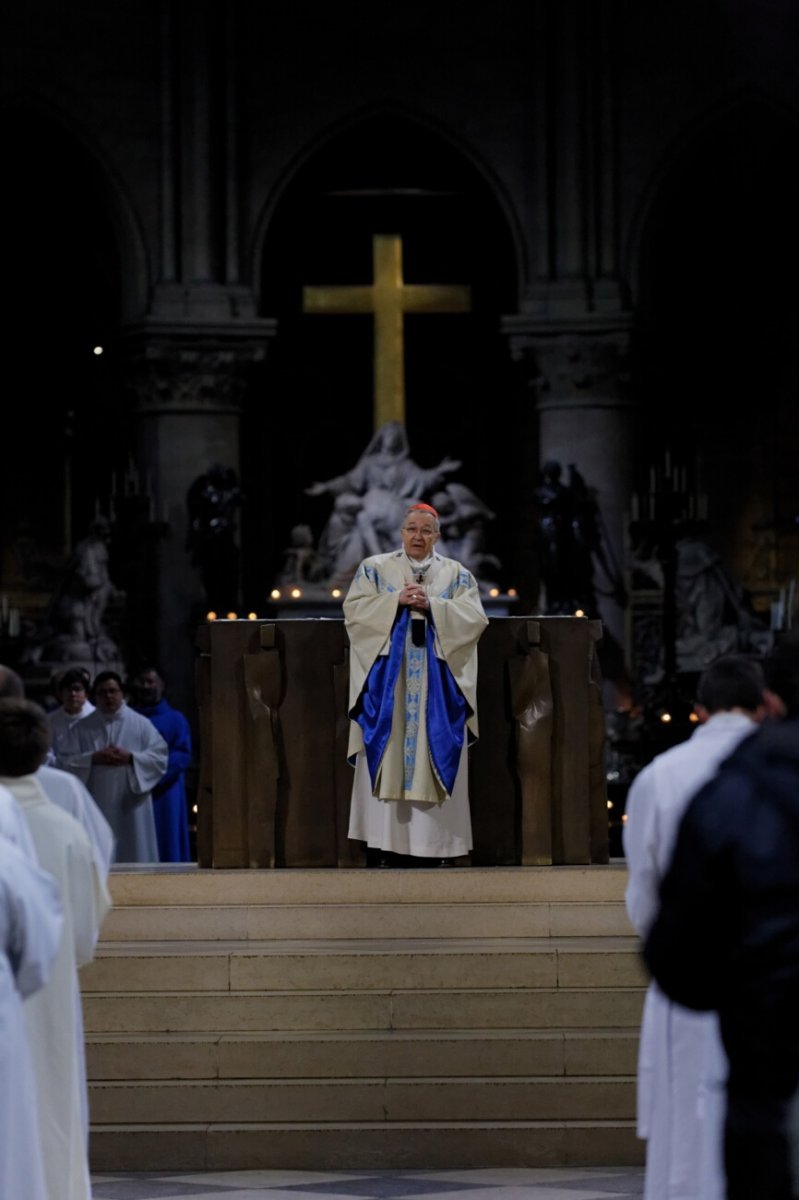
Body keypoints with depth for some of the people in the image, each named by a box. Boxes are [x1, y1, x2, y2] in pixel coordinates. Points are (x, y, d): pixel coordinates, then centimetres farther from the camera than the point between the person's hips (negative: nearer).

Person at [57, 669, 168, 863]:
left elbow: (160, 756, 1)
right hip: (96, 809, 0)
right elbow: (64, 762, 1)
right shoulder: (82, 729, 8)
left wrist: (131, 758, -13)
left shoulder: (141, 724, 7)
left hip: (130, 808, 0)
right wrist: (93, 759, -12)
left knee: (134, 856, -2)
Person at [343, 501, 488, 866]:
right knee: (388, 754, -5)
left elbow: (473, 618, -2)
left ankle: (440, 842, -2)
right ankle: (387, 840, -3)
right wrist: (396, 601, -15)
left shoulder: (457, 575, 10)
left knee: (436, 755, -2)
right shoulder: (375, 568, 9)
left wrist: (431, 605, -14)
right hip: (388, 676, 0)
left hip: (438, 680, 0)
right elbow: (355, 609, -2)